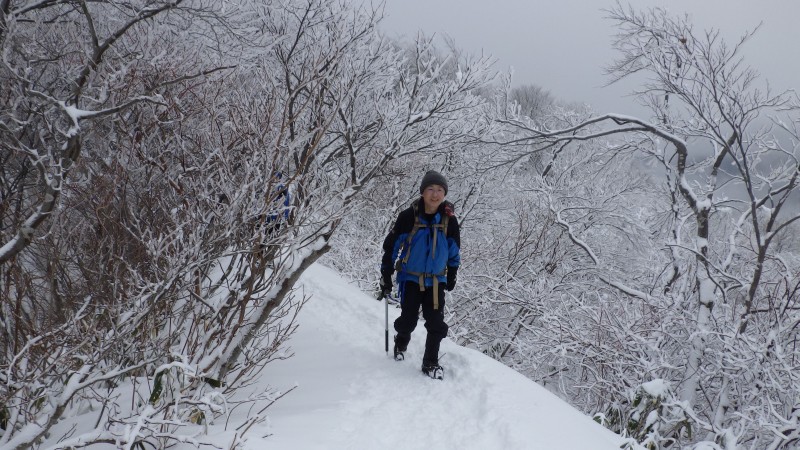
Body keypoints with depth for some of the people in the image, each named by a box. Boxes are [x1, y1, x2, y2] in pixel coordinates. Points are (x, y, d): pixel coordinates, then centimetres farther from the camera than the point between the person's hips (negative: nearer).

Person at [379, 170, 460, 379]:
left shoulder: (449, 220, -5)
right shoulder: (409, 216, -13)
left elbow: (454, 251, 11)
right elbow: (391, 246, -5)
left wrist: (452, 275, 17)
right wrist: (386, 276, -4)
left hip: (436, 280, 2)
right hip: (410, 278, -2)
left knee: (437, 325, -4)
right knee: (408, 320, 2)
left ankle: (431, 362, 13)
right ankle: (401, 344, 35)